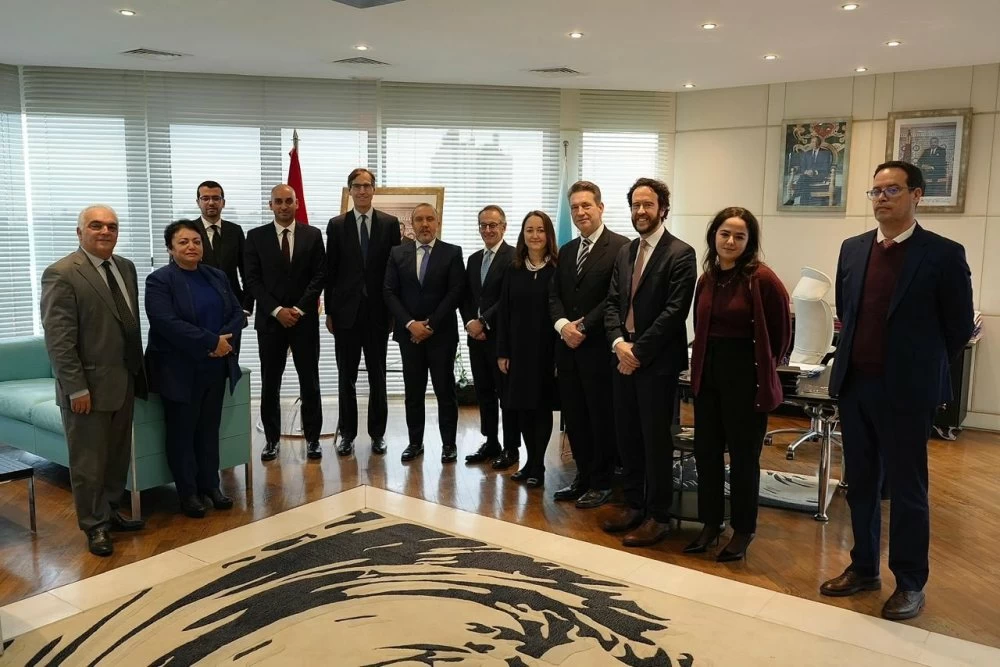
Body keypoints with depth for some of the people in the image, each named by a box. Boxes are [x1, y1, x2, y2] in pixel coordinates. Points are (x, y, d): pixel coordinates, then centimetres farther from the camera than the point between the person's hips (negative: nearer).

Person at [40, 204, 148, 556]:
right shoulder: (61, 274, -13)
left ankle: (110, 512, 32)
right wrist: (76, 388, -19)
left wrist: (138, 370, 10)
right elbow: (58, 339, -17)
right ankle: (95, 525, 21)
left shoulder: (126, 267, 9)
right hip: (88, 385, -7)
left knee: (118, 455, 16)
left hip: (124, 381, 7)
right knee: (89, 461, 7)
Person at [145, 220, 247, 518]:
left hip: (215, 369, 5)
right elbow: (167, 323, -22)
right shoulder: (159, 280, -10)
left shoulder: (216, 276, 9)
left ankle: (210, 486, 25)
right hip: (179, 371, -5)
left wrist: (225, 339, -15)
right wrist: (212, 341, -22)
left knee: (209, 429, 13)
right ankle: (188, 492, 17)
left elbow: (238, 313, 5)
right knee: (182, 432, 6)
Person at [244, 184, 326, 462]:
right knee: (269, 384, 5)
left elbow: (319, 276, 0)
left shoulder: (313, 235, 5)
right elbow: (252, 280, -1)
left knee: (310, 382, 4)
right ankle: (272, 439, 16)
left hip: (305, 319, 0)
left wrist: (299, 309, -9)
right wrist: (277, 310, -11)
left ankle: (312, 438, 13)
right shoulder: (256, 236, 4)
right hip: (270, 319, 0)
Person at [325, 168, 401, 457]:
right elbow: (330, 271, 3)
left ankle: (377, 433, 20)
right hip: (346, 310, 0)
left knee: (378, 375, 9)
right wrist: (329, 311, 0)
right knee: (346, 376, 7)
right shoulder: (337, 225, 4)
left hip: (378, 310, 0)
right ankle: (347, 433, 18)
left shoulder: (390, 223, 2)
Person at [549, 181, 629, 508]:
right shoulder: (566, 250, 16)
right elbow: (554, 295, 11)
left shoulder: (620, 246, -7)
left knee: (602, 417, 4)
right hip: (568, 346, 7)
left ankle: (602, 483, 18)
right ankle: (583, 477, 26)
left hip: (599, 347, -7)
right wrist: (563, 324, -7)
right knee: (574, 416, 12)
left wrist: (584, 326, -15)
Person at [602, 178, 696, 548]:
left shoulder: (680, 253, -9)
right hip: (624, 357, 7)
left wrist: (638, 350, -15)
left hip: (658, 361, -7)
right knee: (626, 436, 13)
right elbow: (613, 303, 10)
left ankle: (657, 516, 14)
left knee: (655, 440, 1)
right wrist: (619, 343, -7)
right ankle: (633, 504, 28)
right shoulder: (625, 252, 13)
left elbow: (675, 311, -16)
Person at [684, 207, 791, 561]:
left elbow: (781, 331, -6)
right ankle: (710, 523, 26)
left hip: (746, 376, -6)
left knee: (743, 455, 6)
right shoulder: (707, 278, 5)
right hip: (708, 373, 6)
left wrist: (763, 368, 2)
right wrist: (701, 364, 7)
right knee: (706, 450, 11)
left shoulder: (762, 278, -13)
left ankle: (743, 530, 22)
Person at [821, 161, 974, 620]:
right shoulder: (852, 249, 7)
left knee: (907, 489, 6)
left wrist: (921, 367, 6)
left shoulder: (943, 254, -8)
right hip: (854, 384, 5)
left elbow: (959, 328, -2)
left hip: (906, 390, -5)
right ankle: (863, 568, 29)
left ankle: (910, 584, 21)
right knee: (860, 484, 14)